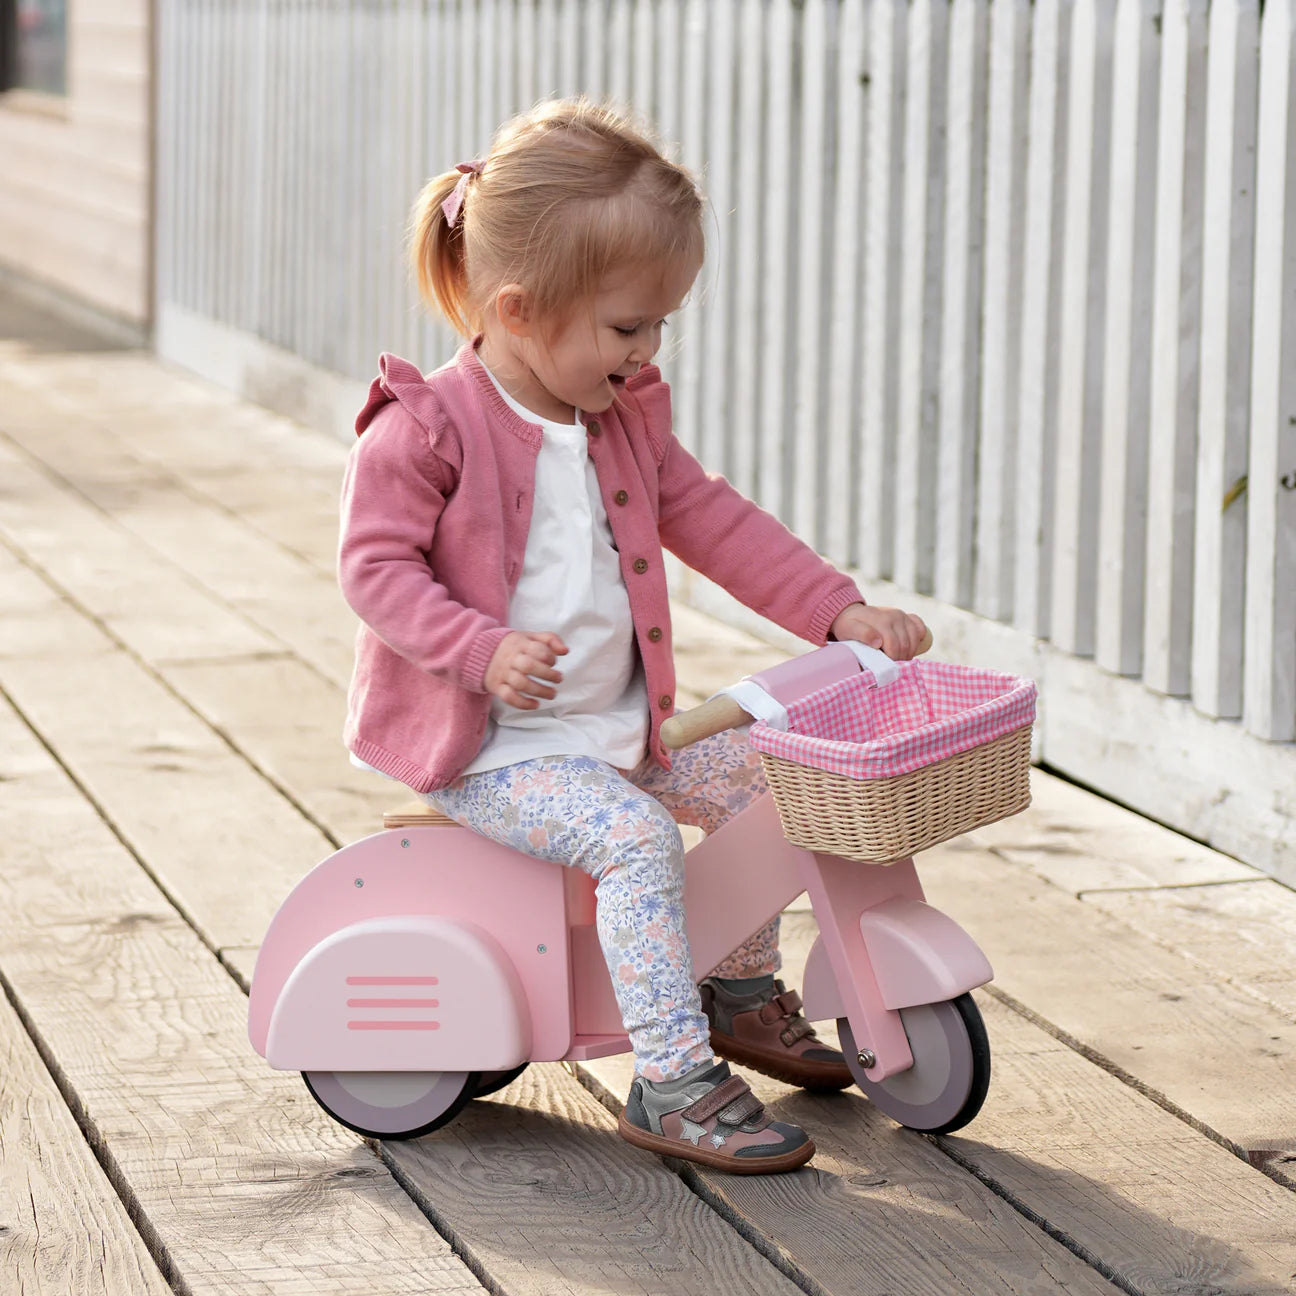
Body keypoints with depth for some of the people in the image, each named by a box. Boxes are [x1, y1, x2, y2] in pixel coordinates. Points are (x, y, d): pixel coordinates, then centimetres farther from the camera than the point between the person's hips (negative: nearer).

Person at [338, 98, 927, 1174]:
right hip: (489, 746, -8)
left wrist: (841, 610, 3)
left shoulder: (626, 419, 9)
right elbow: (377, 567, -16)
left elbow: (714, 521, 13)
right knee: (634, 836, -28)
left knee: (763, 773, 3)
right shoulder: (425, 430, -15)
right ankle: (672, 1082, -24)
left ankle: (743, 988, 24)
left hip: (618, 724, 8)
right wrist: (486, 651, -32)